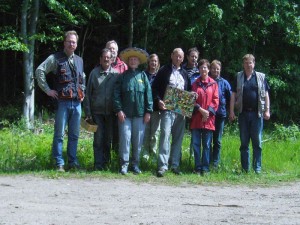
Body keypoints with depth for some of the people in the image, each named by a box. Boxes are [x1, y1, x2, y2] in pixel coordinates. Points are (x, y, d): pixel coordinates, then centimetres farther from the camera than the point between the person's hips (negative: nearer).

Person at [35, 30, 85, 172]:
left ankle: (73, 162, 16)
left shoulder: (79, 61, 15)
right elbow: (39, 71, -9)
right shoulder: (56, 58, -2)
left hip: (77, 103, 5)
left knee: (74, 135, 9)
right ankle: (59, 164, 3)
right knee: (59, 134, -1)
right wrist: (47, 90, -10)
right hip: (62, 102, -5)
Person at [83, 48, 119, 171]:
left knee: (108, 139, 8)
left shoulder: (116, 74, 4)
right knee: (98, 139, 0)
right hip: (97, 111, -1)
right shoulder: (94, 73, 2)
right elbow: (88, 93, 3)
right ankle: (98, 164, 4)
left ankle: (105, 163, 17)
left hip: (111, 113, 1)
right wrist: (88, 112, -1)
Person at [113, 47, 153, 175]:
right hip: (125, 114, -1)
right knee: (125, 138, -5)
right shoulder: (123, 76, 6)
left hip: (140, 114, 1)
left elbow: (148, 94, 5)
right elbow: (116, 94, 2)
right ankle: (124, 164, 2)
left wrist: (148, 111, -1)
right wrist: (119, 110, -8)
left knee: (138, 140, 5)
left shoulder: (143, 76, 7)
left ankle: (135, 164, 16)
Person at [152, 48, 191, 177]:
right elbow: (155, 88, 0)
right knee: (165, 135, -14)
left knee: (178, 138, 6)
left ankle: (175, 165, 13)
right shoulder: (164, 71, 4)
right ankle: (162, 166, -16)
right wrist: (158, 101, -14)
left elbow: (189, 90, 24)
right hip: (167, 108, -5)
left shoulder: (184, 73, 19)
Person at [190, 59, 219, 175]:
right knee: (196, 144, 1)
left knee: (206, 145, 2)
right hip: (196, 118, 1)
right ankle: (198, 168, 8)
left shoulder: (213, 84, 6)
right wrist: (200, 109, -10)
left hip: (209, 119, -1)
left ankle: (205, 168, 7)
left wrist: (209, 111, -10)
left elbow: (215, 100, 2)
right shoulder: (195, 83, 9)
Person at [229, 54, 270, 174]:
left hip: (257, 113, -1)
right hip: (243, 113, 1)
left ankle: (257, 168, 6)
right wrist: (232, 111, -2)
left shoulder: (261, 77, 5)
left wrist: (267, 110, -3)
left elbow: (266, 95, 5)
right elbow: (233, 95, 5)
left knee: (257, 142, 1)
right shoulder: (238, 77, 8)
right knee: (244, 142, 6)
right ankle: (245, 168, 12)